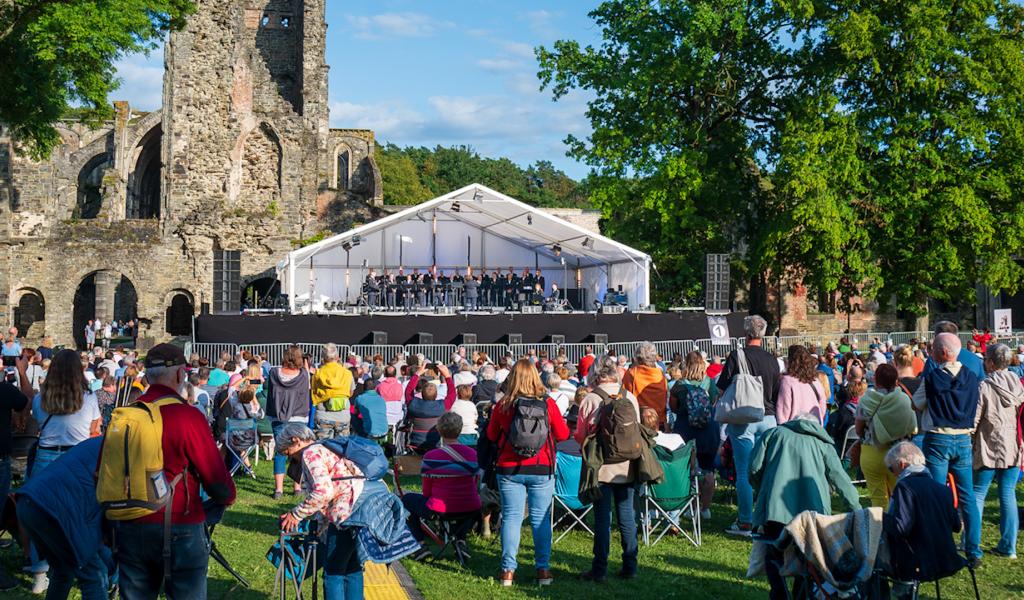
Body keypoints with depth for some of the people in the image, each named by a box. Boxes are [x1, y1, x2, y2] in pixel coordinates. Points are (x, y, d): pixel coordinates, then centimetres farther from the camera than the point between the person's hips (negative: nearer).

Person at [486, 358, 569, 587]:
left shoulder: (503, 405, -6)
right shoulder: (548, 403, -7)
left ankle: (508, 570, 7)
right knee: (541, 518, 7)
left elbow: (491, 435, 8)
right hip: (541, 469, 0)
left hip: (509, 469, 0)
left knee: (511, 517, 6)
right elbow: (563, 435, 4)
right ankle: (543, 569, 10)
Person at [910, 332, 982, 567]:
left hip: (937, 440, -4)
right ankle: (974, 552, 11)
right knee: (967, 498, 9)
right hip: (963, 440, 4)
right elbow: (976, 410, 7)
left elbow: (916, 404, 0)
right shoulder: (971, 377, 1)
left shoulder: (932, 377, -11)